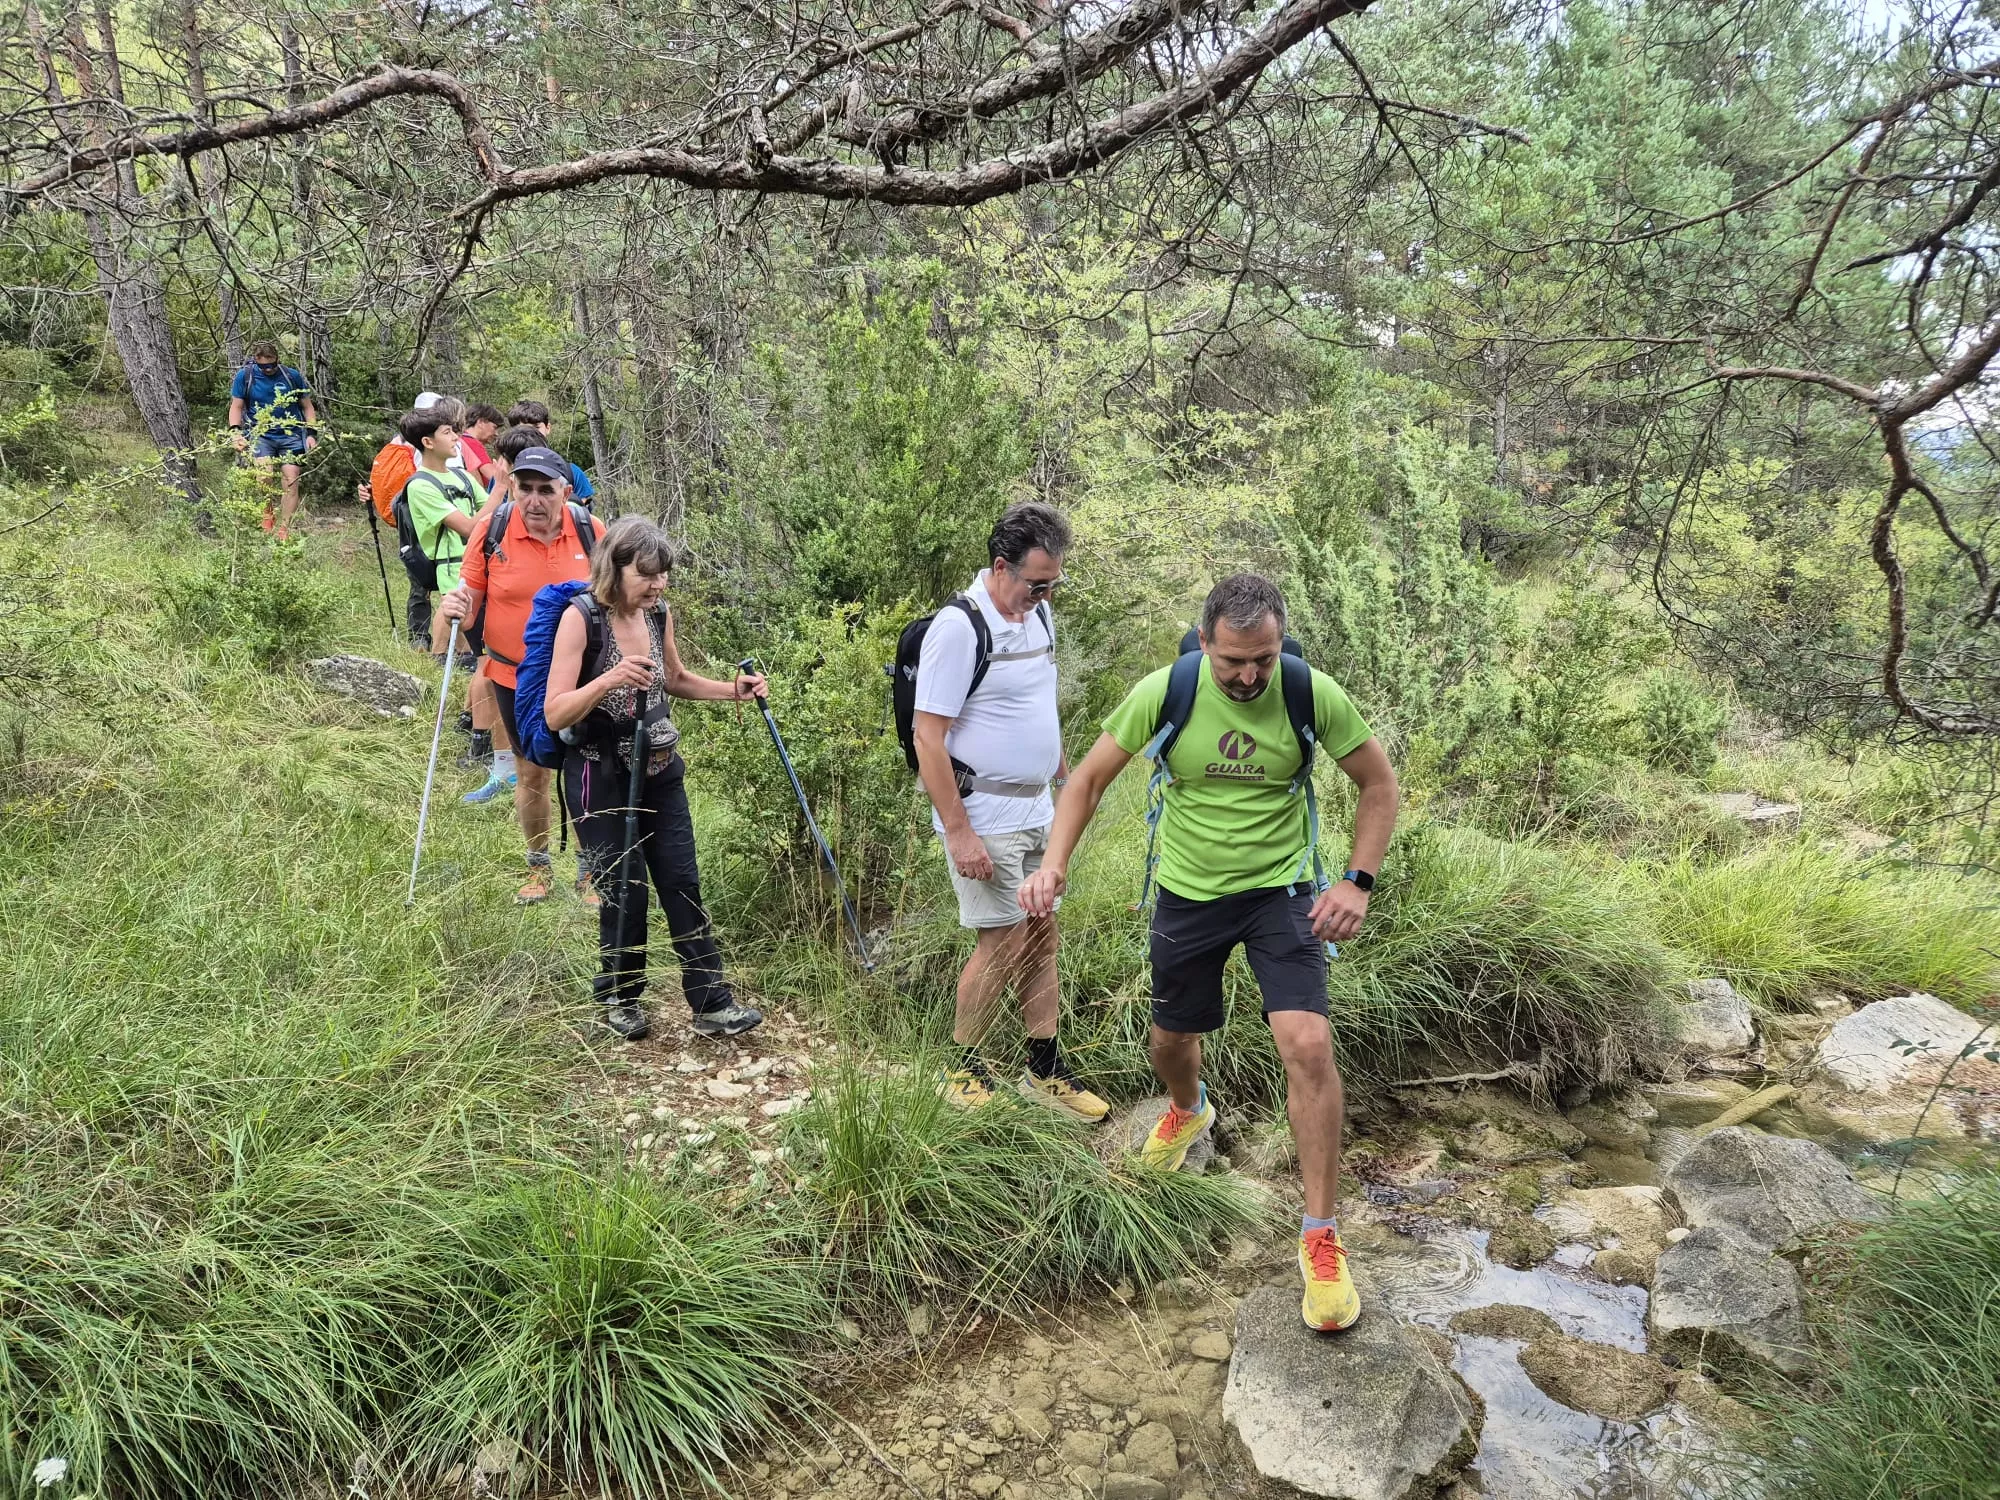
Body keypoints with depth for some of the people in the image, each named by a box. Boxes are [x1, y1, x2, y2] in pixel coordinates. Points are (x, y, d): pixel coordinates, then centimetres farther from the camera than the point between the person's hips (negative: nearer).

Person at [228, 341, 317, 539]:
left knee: (290, 482, -6)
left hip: (290, 435, 1)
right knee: (265, 474, -25)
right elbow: (236, 406, 7)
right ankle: (267, 514, 1)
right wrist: (235, 432, -8)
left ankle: (285, 531, 3)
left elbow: (307, 406, 11)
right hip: (260, 434, -1)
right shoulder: (244, 376, 1)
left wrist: (311, 434, 0)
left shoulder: (292, 376, 2)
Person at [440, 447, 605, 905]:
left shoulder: (590, 530, -8)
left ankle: (590, 871, 24)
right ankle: (538, 867, 34)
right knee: (530, 774, 14)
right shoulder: (491, 529, -10)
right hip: (515, 678, 1)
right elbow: (472, 594, -1)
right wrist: (456, 606, -25)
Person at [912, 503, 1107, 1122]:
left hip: (1038, 812, 8)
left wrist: (1065, 779, 21)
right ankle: (963, 1069, 16)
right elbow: (927, 735, -20)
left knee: (1042, 935, 12)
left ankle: (1045, 1069, 23)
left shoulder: (1039, 614, 6)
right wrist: (958, 832, -21)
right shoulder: (959, 628, -19)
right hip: (985, 821, -8)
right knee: (1002, 943, -3)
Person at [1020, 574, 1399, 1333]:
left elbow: (1379, 783, -2)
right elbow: (1090, 778, -5)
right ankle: (1190, 1108, 57)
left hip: (1281, 891, -1)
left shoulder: (1313, 694, -16)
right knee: (1170, 1041, 18)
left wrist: (1357, 881, -13)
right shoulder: (1163, 692, -16)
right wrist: (1054, 861, -19)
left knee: (1308, 1045, -17)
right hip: (1187, 894, 2)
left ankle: (1320, 1237, -1)